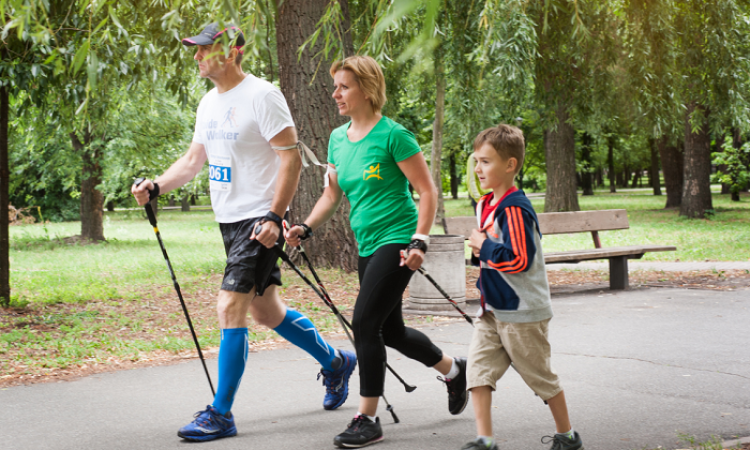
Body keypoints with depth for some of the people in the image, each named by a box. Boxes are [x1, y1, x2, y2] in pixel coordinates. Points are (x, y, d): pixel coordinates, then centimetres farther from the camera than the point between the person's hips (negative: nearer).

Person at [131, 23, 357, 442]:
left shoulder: (262, 96, -14)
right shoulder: (209, 103, 12)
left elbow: (291, 158, -17)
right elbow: (193, 160, 18)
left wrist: (274, 217, -23)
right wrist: (156, 187, 1)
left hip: (259, 221, -9)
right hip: (230, 220, 9)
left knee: (230, 309, -13)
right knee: (265, 311, 17)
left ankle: (221, 414, -6)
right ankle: (336, 363, 37)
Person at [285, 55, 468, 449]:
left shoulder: (393, 135, -13)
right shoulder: (338, 139, 9)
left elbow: (427, 190, -12)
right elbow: (332, 194, 17)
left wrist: (419, 241, -20)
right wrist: (306, 228, 2)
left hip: (396, 241, -8)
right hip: (367, 246, 8)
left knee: (365, 322, -16)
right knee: (390, 331, 15)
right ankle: (453, 370, 40)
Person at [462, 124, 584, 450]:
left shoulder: (514, 209, -20)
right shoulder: (486, 205, 10)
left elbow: (520, 259, -26)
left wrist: (484, 247, -18)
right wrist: (480, 251, 6)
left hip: (523, 313, -8)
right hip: (493, 310, 8)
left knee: (541, 377, 7)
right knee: (478, 367, -5)